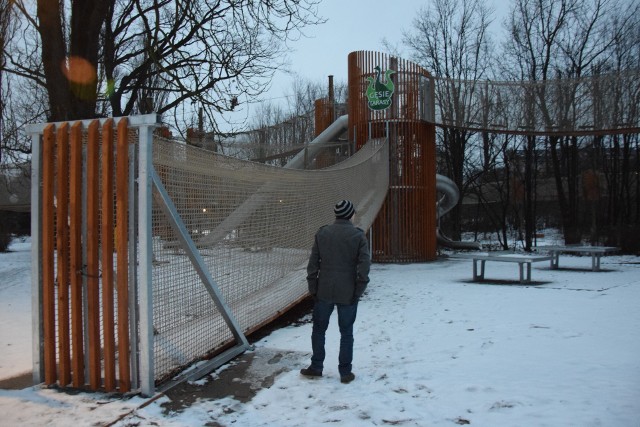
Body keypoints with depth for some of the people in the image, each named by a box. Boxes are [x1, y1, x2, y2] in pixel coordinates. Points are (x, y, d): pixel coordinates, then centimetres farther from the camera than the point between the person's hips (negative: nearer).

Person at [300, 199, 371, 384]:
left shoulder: (322, 233, 1)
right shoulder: (358, 236, -6)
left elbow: (313, 263, 1)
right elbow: (364, 265, -10)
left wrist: (313, 288, 7)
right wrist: (358, 290, -3)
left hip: (324, 292, 2)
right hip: (348, 294, -1)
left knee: (319, 329, 15)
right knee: (346, 333, 8)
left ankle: (316, 367, 22)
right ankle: (345, 372, 14)